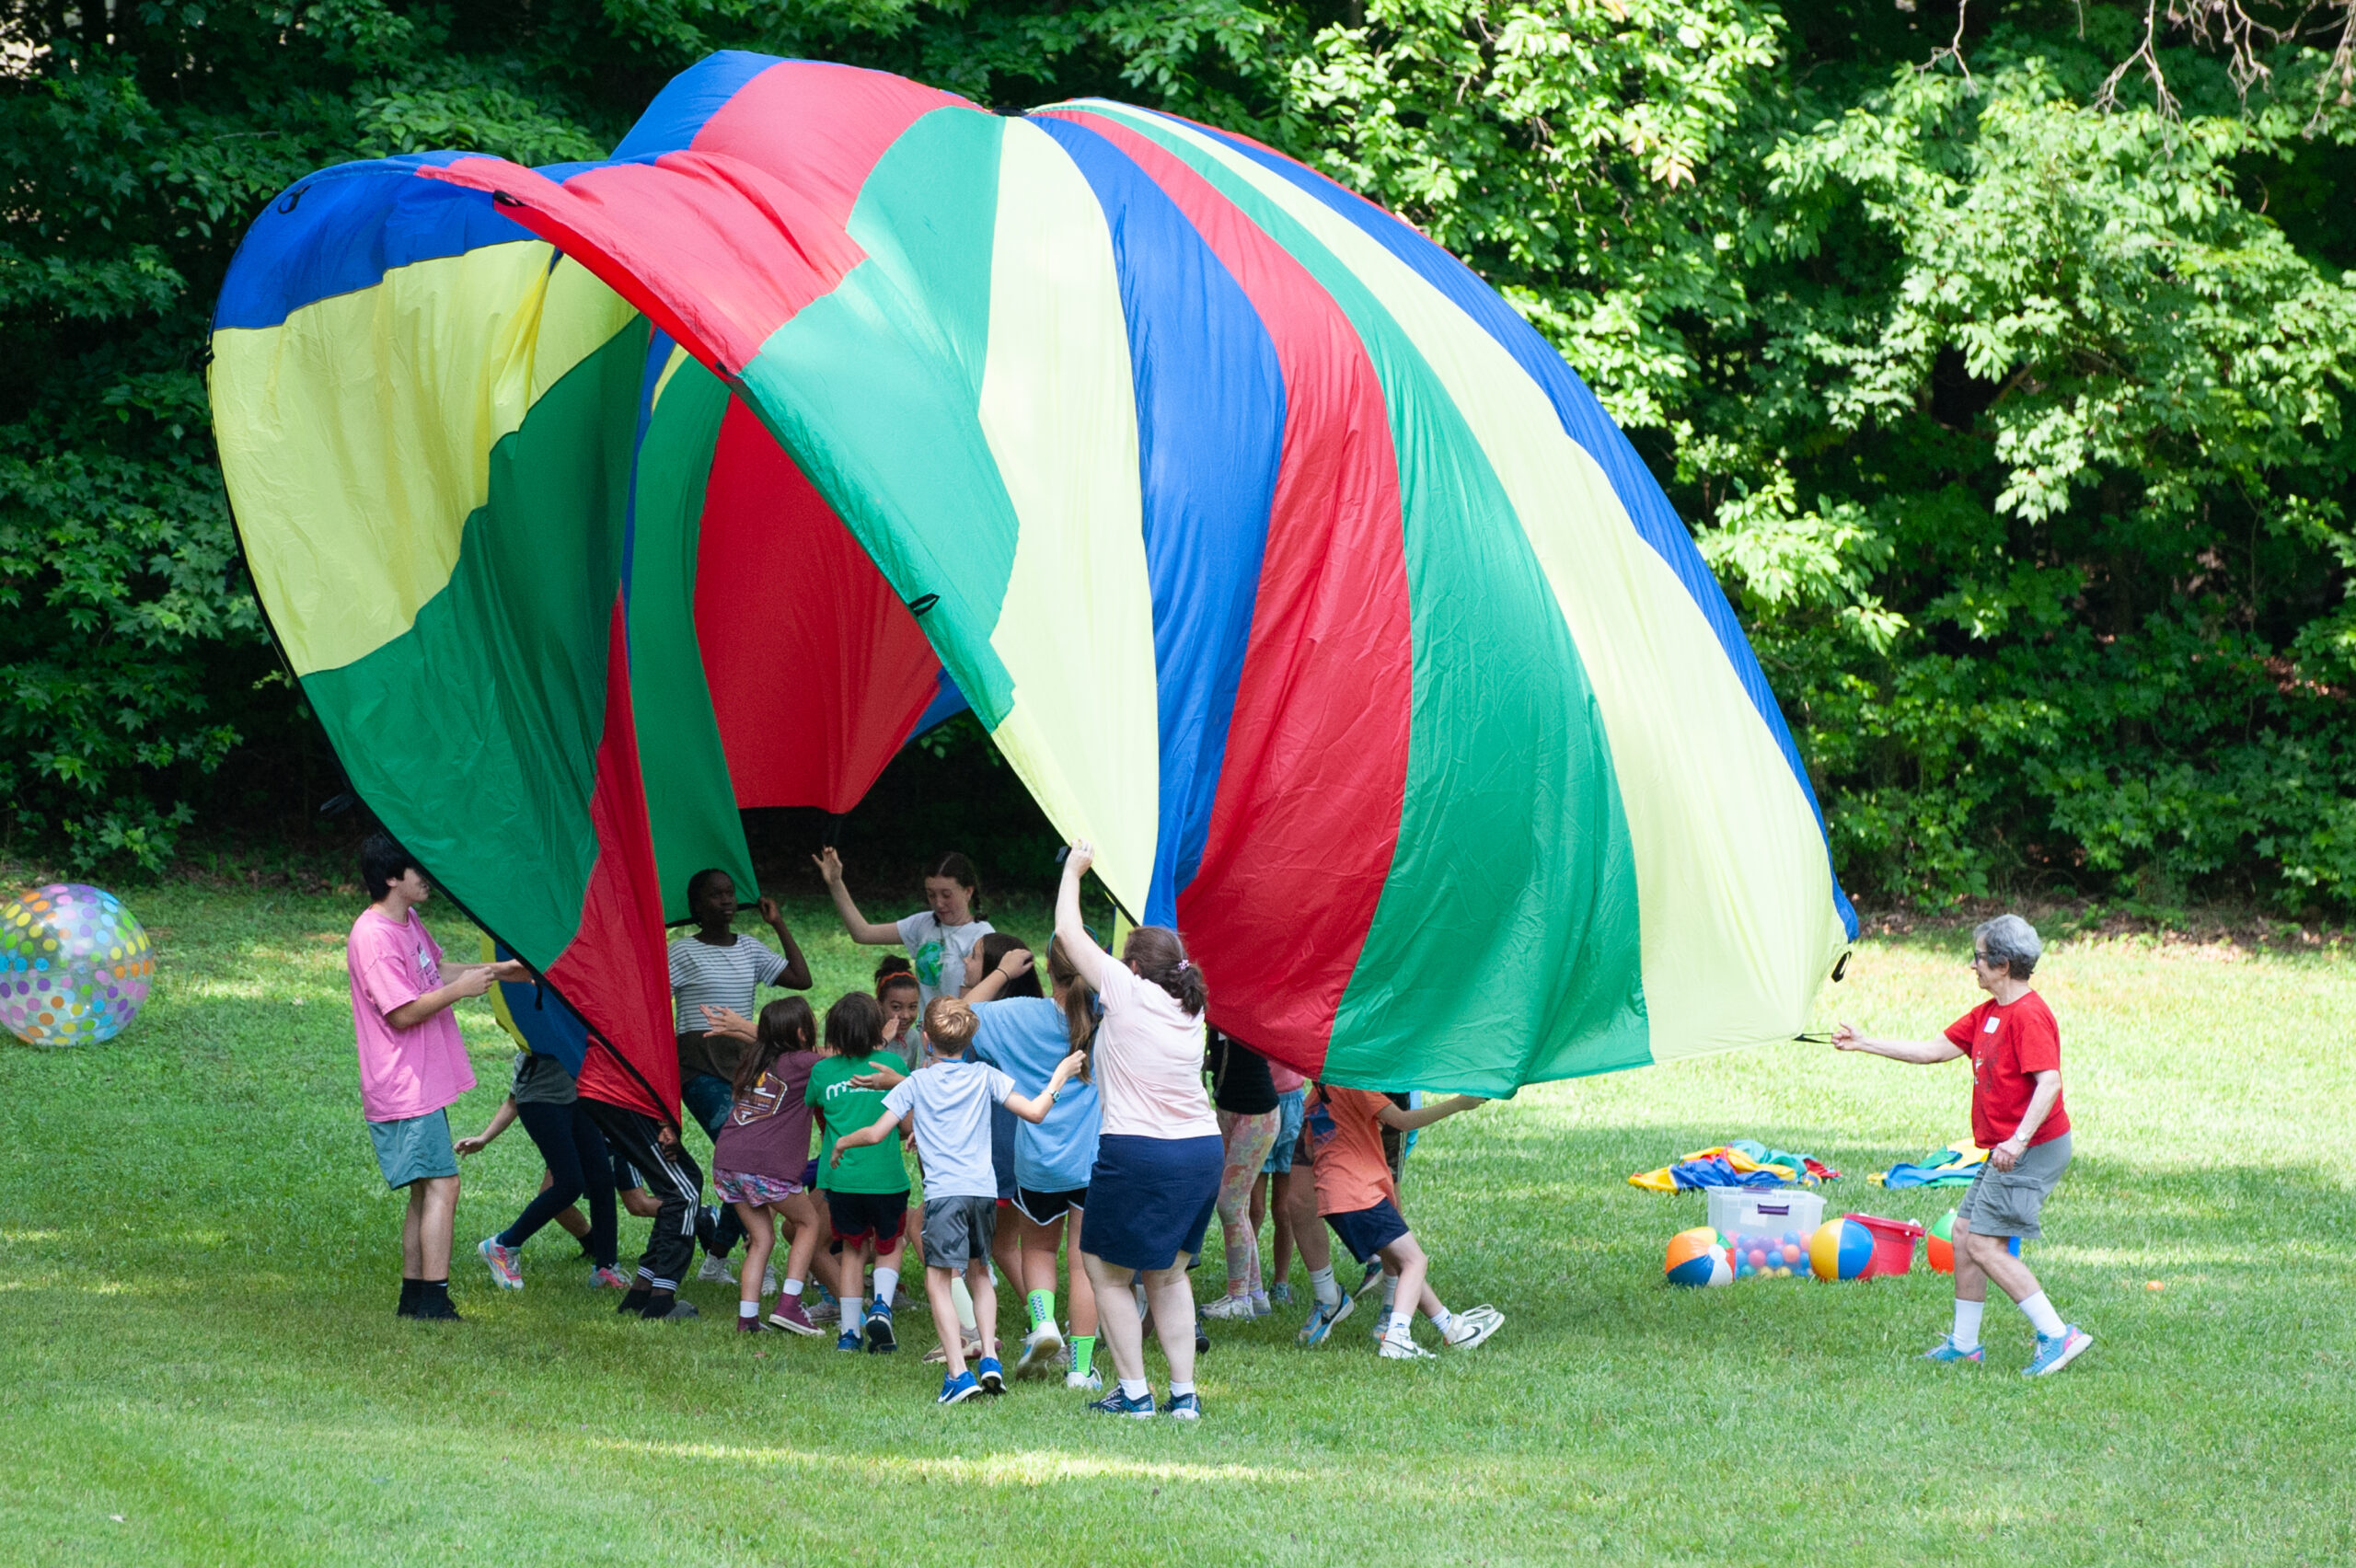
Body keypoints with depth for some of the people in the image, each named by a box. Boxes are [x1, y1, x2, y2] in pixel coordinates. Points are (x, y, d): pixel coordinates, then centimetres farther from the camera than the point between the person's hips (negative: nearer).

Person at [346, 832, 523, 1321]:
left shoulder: (409, 923, 13)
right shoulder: (374, 937, -19)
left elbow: (433, 973, 28)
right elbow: (403, 1012, -20)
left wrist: (496, 970, 21)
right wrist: (459, 990, -17)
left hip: (424, 1086, 10)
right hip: (404, 1092, -10)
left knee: (426, 1190, 12)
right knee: (441, 1186, -13)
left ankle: (413, 1298, 15)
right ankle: (433, 1298, -15)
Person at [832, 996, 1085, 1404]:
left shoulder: (915, 1084, 4)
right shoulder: (985, 1077, 8)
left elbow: (877, 1133, 3)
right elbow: (1034, 1112, 4)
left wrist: (843, 1142, 23)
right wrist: (1060, 1076, 20)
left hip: (944, 1191, -4)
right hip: (984, 1188, 4)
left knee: (938, 1281, -4)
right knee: (979, 1272, 22)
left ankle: (958, 1373, -15)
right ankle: (989, 1358, 12)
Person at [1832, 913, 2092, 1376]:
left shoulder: (2028, 1015, -18)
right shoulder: (1988, 1013, 14)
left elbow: (2049, 1083, -26)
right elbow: (1935, 1050, 19)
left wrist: (2019, 1140, -35)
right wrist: (1862, 1044, 19)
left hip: (2033, 1149, -11)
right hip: (2006, 1150, 11)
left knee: (1985, 1246, -13)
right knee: (1964, 1232, 14)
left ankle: (2058, 1336, -14)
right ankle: (1963, 1343, 22)